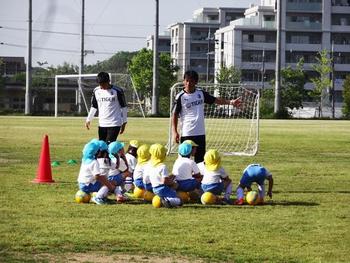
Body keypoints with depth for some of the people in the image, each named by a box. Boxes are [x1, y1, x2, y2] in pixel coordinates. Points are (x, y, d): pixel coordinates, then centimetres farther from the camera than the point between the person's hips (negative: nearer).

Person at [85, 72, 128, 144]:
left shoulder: (117, 91, -7)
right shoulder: (96, 91, 6)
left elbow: (123, 107, 0)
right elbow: (94, 107, 16)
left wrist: (124, 122, 1)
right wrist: (88, 119, 8)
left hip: (114, 124, -5)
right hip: (102, 124, 5)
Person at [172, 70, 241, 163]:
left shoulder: (201, 93, 6)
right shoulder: (180, 97, -7)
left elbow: (216, 100, 9)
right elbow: (175, 115, -5)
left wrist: (230, 102, -4)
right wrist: (175, 132, -13)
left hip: (200, 133, 5)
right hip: (186, 134, -5)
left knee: (200, 160, 10)